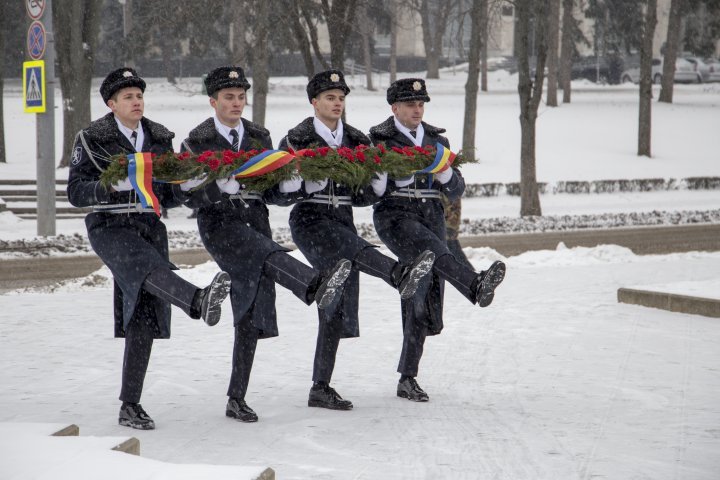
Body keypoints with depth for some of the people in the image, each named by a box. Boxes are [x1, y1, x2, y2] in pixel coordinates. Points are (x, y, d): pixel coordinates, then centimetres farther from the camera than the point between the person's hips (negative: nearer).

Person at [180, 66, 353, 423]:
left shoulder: (259, 137, 14)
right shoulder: (197, 142, 1)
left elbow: (271, 192, 15)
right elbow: (191, 197, -6)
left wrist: (289, 183, -7)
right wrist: (220, 188, -25)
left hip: (255, 221, 5)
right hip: (219, 225, -5)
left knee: (251, 316, 1)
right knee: (267, 253, -37)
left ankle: (236, 400, 7)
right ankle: (316, 287, -67)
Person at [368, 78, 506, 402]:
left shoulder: (436, 140, 19)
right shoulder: (380, 138, 6)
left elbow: (455, 192, 15)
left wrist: (445, 173, -7)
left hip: (431, 217, 5)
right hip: (395, 216, -5)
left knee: (422, 303, 0)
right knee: (433, 249, -37)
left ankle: (407, 378, 8)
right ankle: (476, 286, -65)